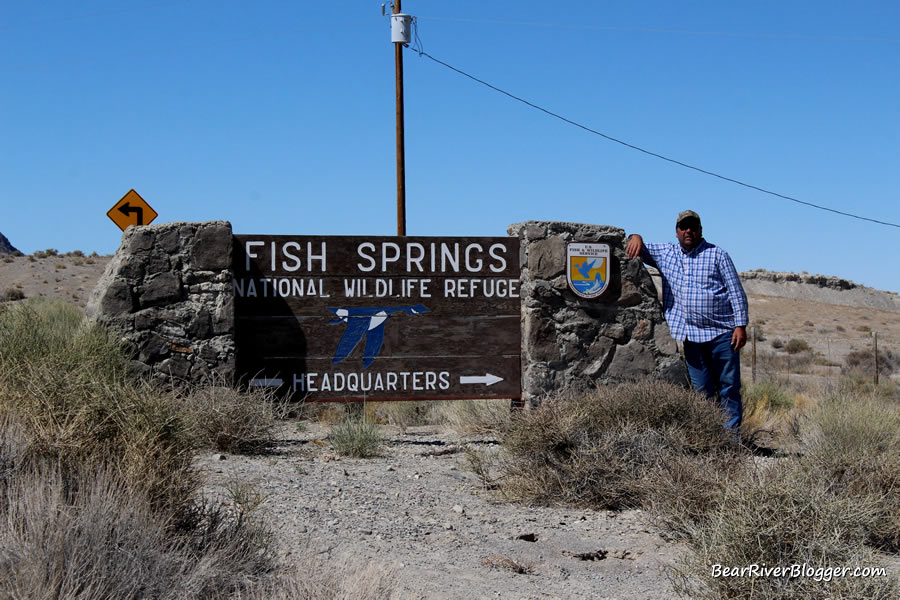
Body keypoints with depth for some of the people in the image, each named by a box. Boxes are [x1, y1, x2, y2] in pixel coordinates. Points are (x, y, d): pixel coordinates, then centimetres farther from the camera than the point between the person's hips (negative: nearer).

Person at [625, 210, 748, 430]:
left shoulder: (717, 255, 3)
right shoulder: (665, 254, 11)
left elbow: (736, 292, 1)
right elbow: (640, 249, 18)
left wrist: (741, 325, -7)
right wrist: (636, 237, -7)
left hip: (722, 333, -3)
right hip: (692, 336, 3)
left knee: (729, 387, -1)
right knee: (702, 391, 5)